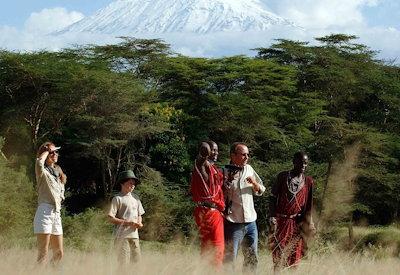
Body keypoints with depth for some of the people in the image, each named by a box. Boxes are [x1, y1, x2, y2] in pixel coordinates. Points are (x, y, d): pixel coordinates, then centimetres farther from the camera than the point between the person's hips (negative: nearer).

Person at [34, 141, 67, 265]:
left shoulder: (58, 172, 21)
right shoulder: (43, 172, -2)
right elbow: (39, 163, -28)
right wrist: (47, 151, -9)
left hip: (57, 214, 8)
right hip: (45, 212, -8)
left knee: (59, 253, 9)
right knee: (43, 254, -13)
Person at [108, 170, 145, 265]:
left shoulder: (135, 198, 17)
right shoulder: (117, 198, -4)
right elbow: (111, 218, -9)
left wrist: (139, 223, 3)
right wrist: (128, 223, -15)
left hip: (134, 235, 7)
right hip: (122, 235, -7)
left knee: (136, 261, 5)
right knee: (123, 262, -7)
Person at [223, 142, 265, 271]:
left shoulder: (249, 169, 10)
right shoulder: (225, 172, -7)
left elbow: (261, 191, 18)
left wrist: (254, 183, -3)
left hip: (250, 221, 6)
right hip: (233, 222, -6)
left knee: (252, 259, 11)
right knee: (229, 258, -5)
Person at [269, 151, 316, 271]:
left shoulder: (308, 181, 7)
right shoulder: (283, 176, 2)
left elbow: (309, 204, 9)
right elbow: (273, 197, 2)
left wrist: (308, 223, 1)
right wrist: (272, 216, -8)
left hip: (296, 222, 2)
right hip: (280, 220, -2)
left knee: (295, 254, 1)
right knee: (279, 253, -5)